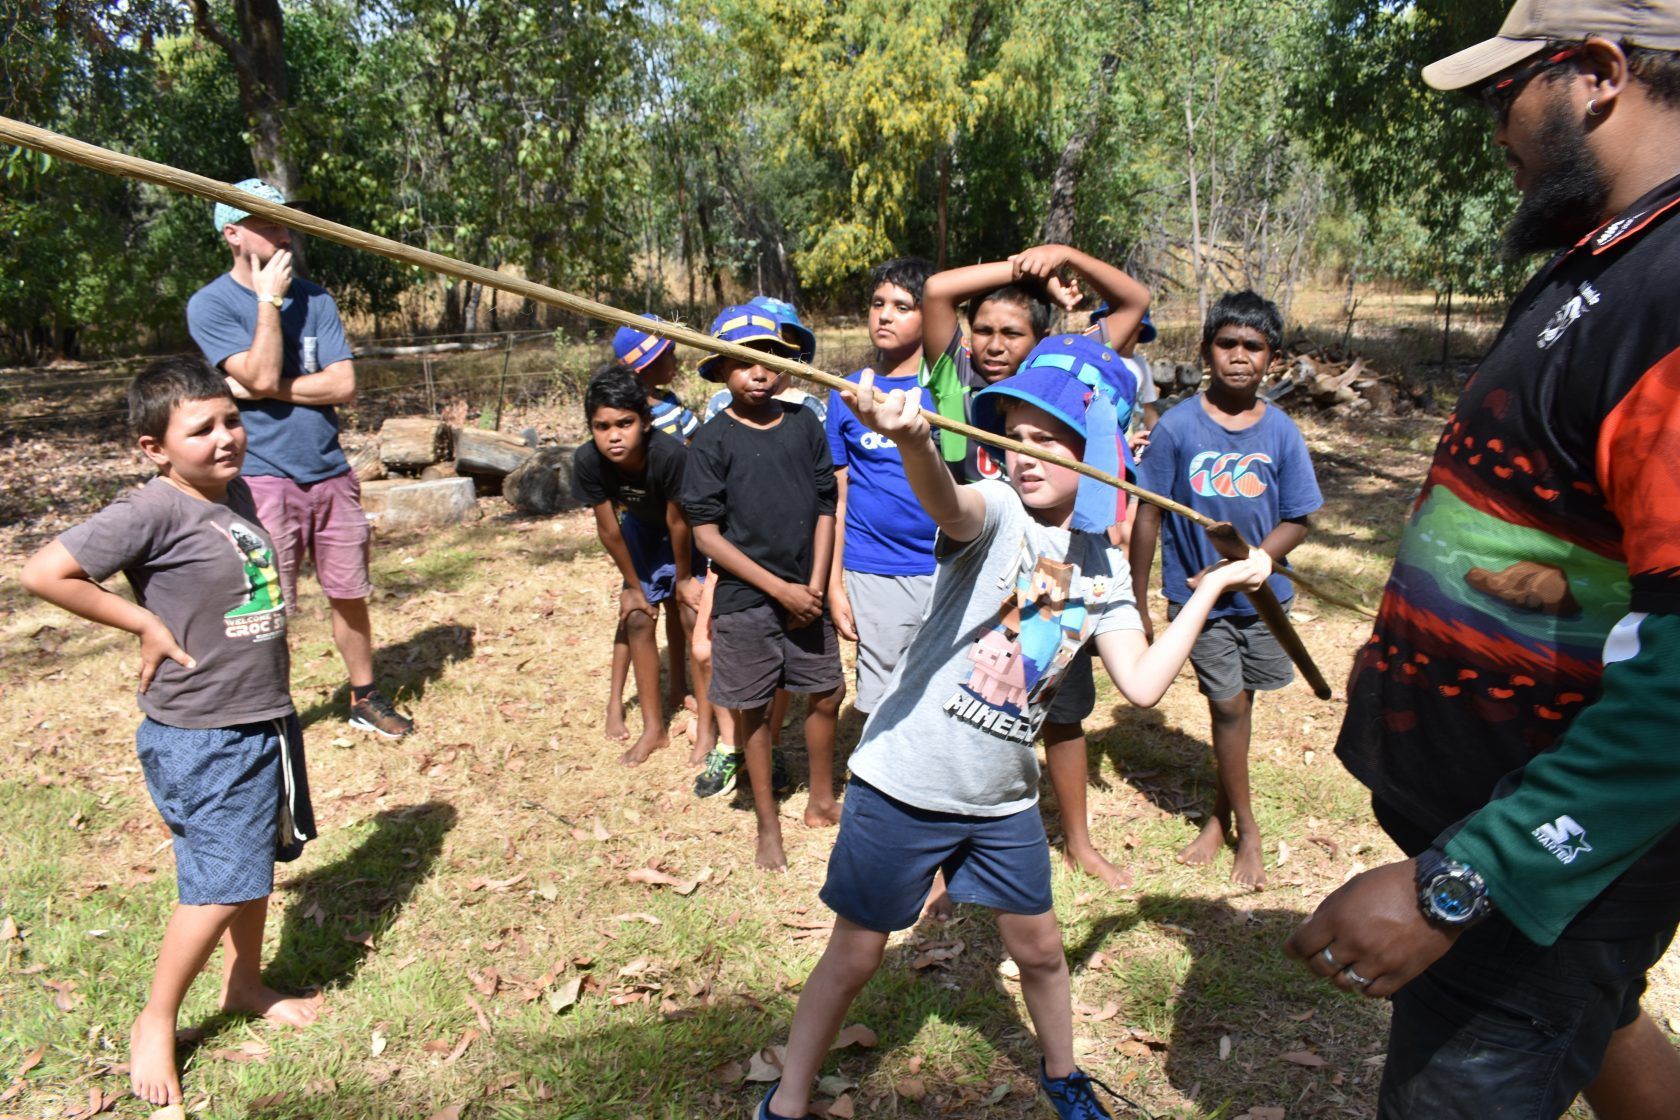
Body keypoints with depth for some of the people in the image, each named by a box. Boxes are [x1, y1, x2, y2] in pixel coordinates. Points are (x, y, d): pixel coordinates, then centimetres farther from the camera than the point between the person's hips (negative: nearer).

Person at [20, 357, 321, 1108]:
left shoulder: (236, 491, 3)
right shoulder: (153, 510, -20)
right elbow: (44, 573, -23)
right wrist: (146, 624, -18)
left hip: (267, 718, 8)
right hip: (201, 738, -8)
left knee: (258, 863, 20)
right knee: (220, 888, -1)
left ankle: (244, 984, 41)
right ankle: (155, 1023, 21)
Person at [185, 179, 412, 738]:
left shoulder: (313, 298, 7)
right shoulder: (211, 305, -4)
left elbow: (344, 384, -2)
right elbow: (262, 376, -17)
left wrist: (269, 388, -11)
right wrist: (269, 299, -11)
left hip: (332, 475, 4)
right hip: (264, 478, -4)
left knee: (350, 595, 12)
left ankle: (365, 698, 26)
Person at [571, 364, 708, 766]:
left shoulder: (672, 454, -42)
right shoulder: (588, 461, -30)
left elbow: (678, 522, -27)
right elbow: (609, 529, -16)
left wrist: (684, 577, -12)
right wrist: (633, 585, -5)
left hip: (690, 528, -4)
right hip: (641, 526, 4)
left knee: (693, 616, -10)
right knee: (638, 619, 2)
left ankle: (706, 727, 2)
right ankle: (653, 728, 15)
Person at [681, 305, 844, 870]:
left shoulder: (803, 423, 1)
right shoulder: (714, 440, -8)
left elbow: (825, 508, 5)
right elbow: (707, 534, -10)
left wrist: (815, 585, -5)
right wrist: (780, 589, -13)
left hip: (806, 594, 3)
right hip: (745, 600, -3)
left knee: (827, 695, 12)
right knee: (753, 710, 8)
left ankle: (822, 801, 35)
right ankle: (768, 824, 25)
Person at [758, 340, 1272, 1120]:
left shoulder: (1103, 566, 2)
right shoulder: (997, 511, -14)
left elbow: (1141, 685, -5)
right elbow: (947, 504, -39)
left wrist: (1211, 587, 0)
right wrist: (913, 442, -62)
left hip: (1004, 798, 5)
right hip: (904, 783, -4)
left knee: (1038, 946, 19)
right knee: (853, 956, 7)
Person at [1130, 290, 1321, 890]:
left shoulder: (1281, 432, -6)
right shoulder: (1177, 426, -11)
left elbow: (1297, 522, -3)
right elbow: (1148, 517, -7)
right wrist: (1136, 604, -6)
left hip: (1261, 594, 2)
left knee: (1235, 701, 14)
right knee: (1229, 705, 3)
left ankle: (1221, 813, 36)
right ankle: (1246, 828, 24)